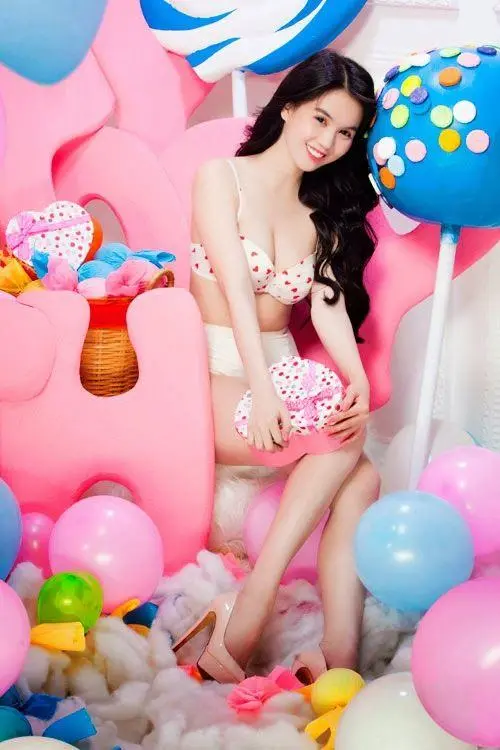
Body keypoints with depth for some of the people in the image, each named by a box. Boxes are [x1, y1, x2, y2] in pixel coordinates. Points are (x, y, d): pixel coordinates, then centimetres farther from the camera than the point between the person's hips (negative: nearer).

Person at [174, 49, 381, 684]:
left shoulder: (324, 215, 18)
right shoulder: (221, 177, 2)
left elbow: (329, 302, -2)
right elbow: (236, 285, -13)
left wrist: (357, 379, -23)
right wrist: (259, 388, -27)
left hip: (285, 374, 5)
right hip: (218, 375, -5)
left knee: (359, 480, -25)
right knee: (347, 444, -30)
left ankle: (339, 663, -30)